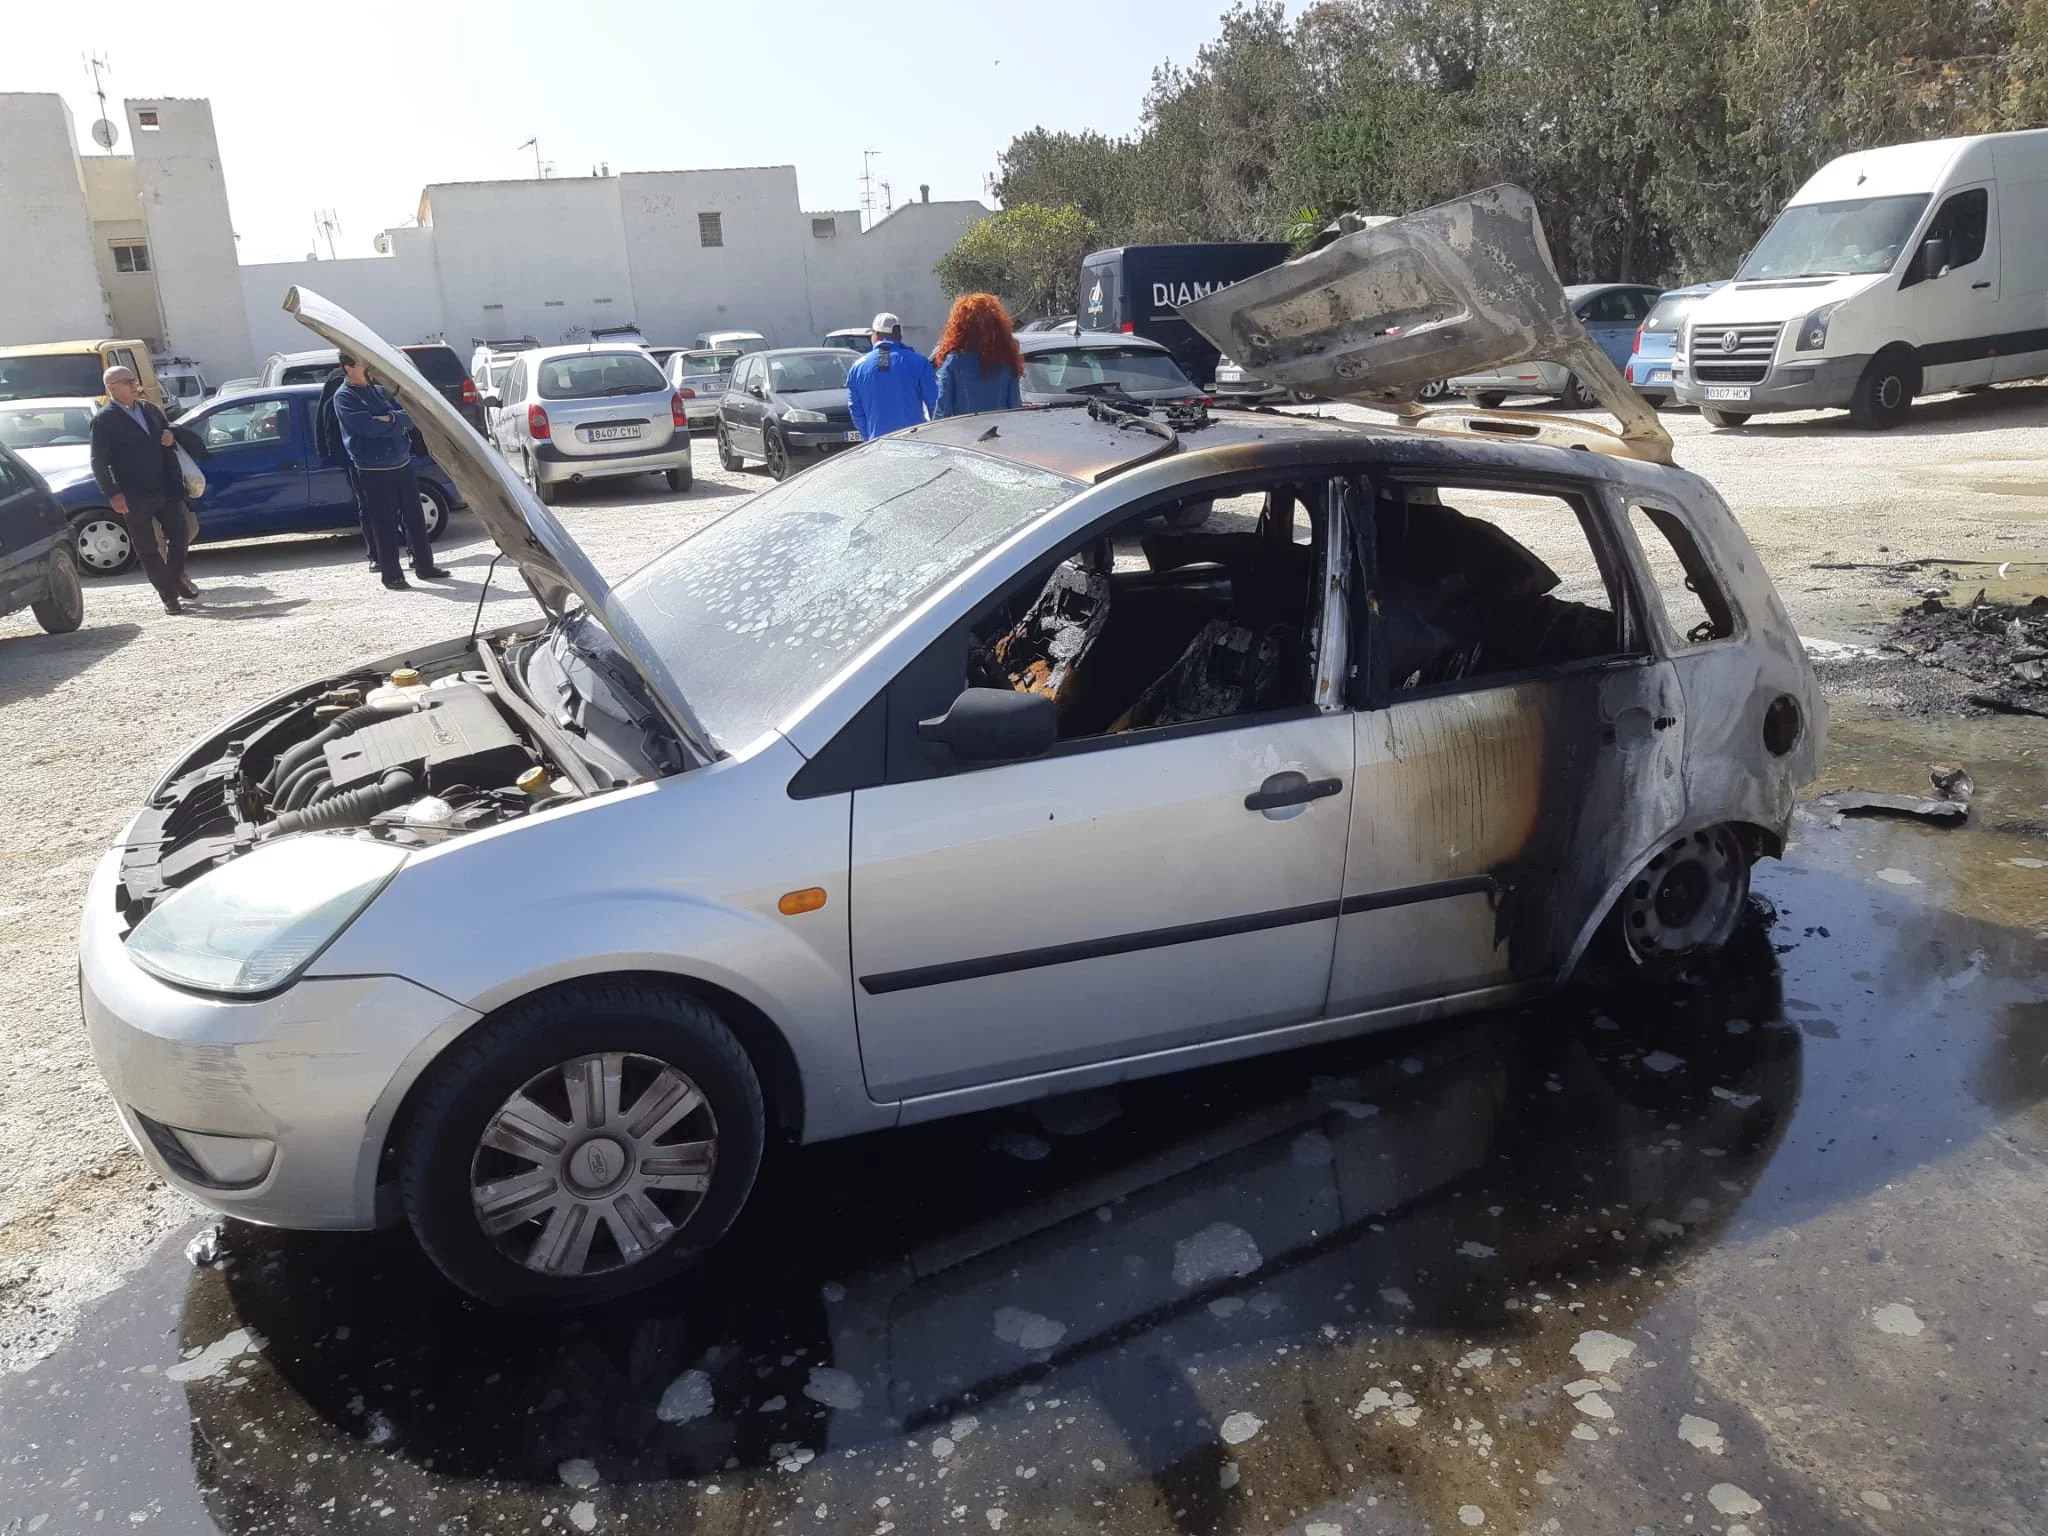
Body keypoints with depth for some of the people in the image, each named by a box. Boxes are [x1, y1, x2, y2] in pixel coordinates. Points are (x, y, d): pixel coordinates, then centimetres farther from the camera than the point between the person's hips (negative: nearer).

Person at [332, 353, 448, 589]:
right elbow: (367, 426, -20)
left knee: (415, 517, 10)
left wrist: (391, 419, -14)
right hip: (373, 470, -6)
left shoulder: (380, 390, 13)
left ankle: (424, 565, 20)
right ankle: (391, 574, 6)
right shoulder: (344, 397, -6)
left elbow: (409, 414, 4)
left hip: (402, 463, 6)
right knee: (384, 523, -2)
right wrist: (399, 423, -7)